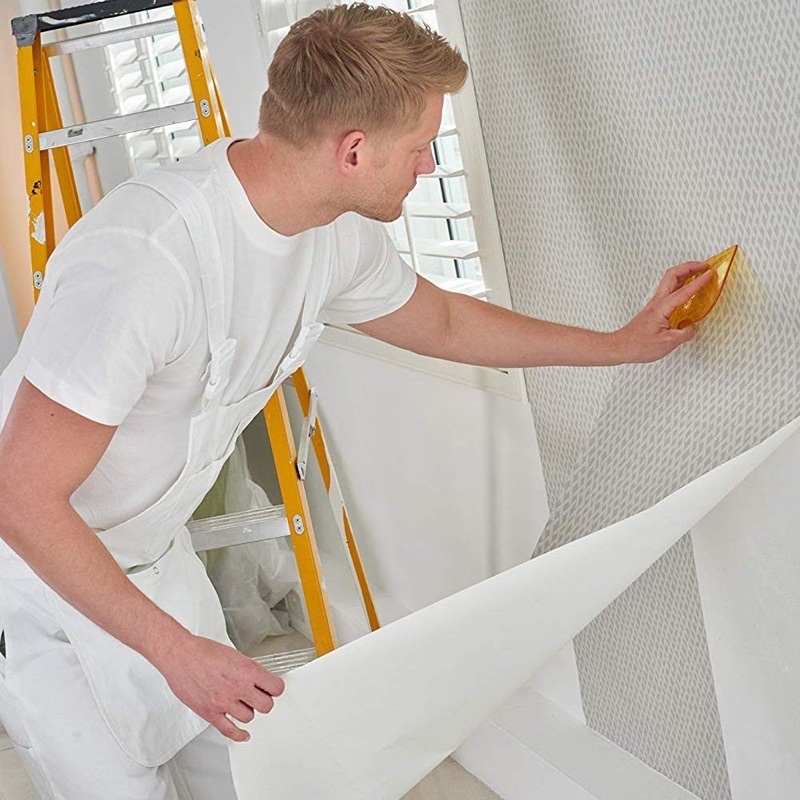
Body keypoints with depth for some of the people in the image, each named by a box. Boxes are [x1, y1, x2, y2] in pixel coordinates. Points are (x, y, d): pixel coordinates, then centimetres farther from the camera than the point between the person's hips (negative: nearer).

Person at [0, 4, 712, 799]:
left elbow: (444, 322, 13)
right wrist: (176, 650, -25)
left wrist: (622, 343, 16)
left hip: (151, 556, 7)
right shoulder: (143, 258, -36)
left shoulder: (336, 234, -9)